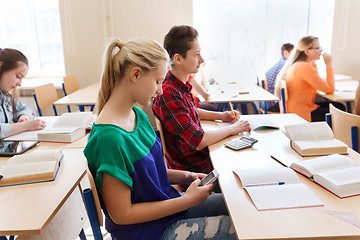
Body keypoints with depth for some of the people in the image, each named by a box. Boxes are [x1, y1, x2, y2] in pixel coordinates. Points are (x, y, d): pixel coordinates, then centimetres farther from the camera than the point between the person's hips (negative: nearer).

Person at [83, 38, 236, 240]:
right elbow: (121, 214, -23)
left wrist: (184, 176, -1)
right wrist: (187, 200, -19)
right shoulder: (109, 137, -29)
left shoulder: (138, 115, 0)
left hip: (166, 204, 8)